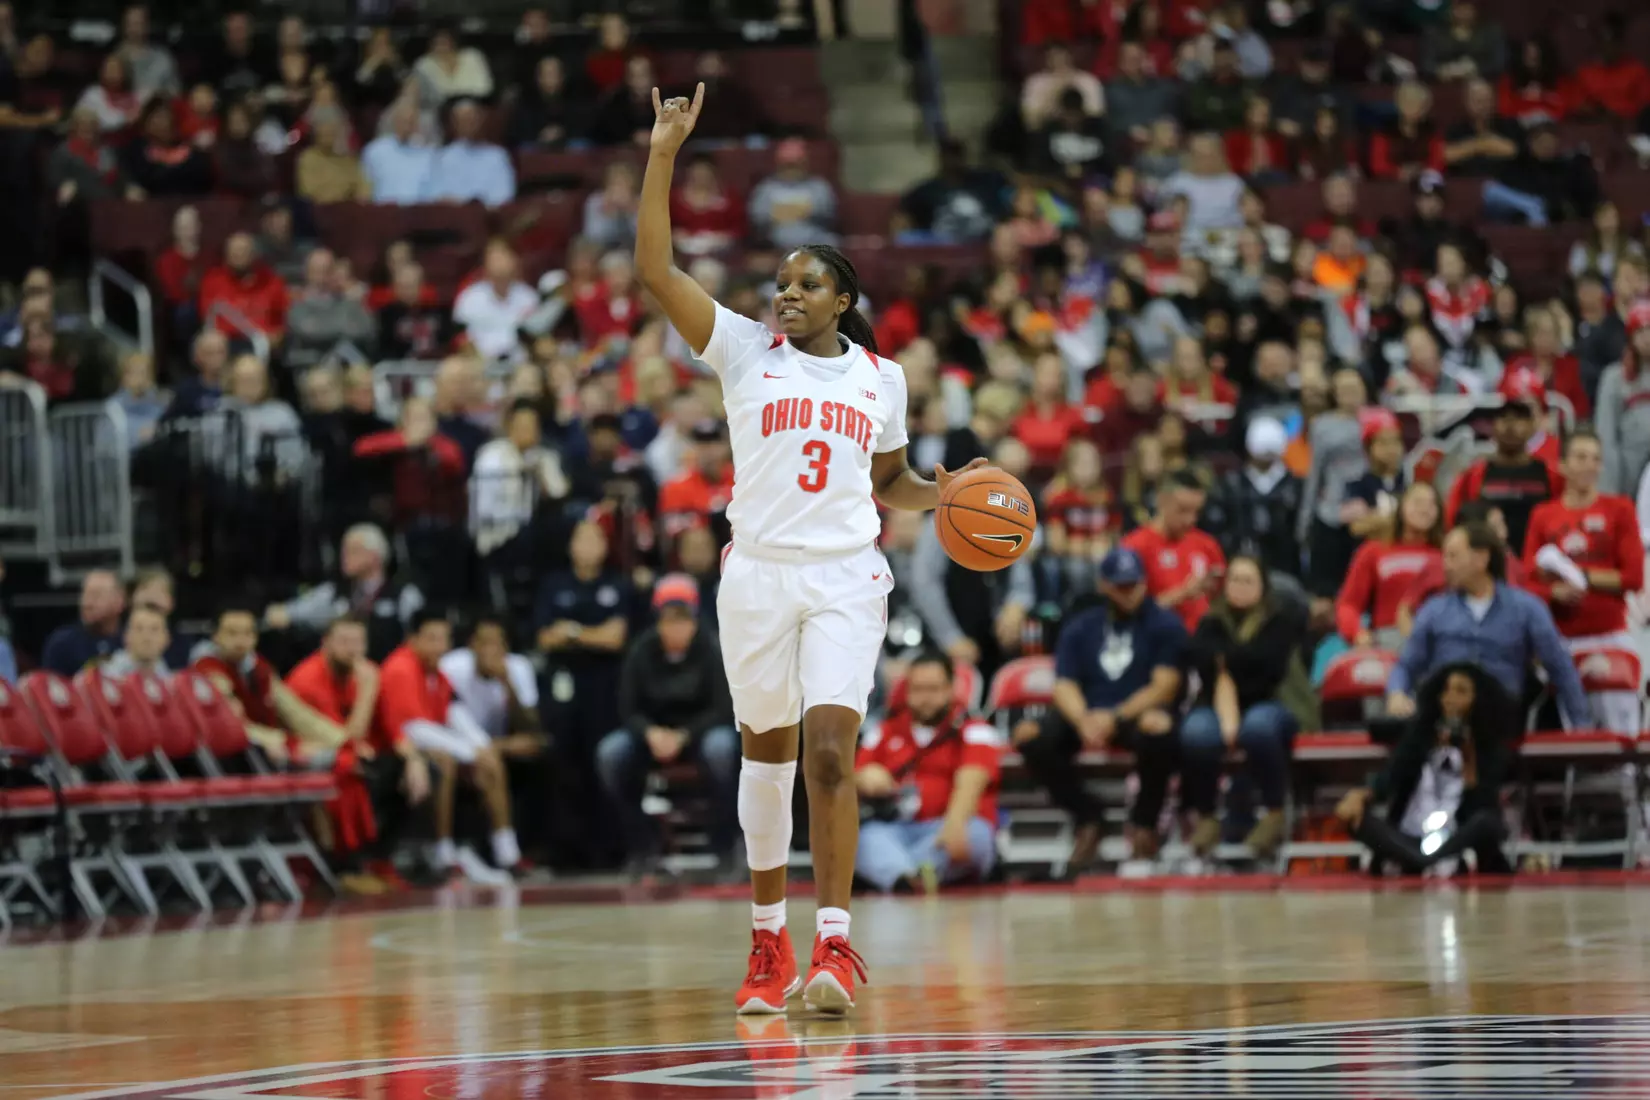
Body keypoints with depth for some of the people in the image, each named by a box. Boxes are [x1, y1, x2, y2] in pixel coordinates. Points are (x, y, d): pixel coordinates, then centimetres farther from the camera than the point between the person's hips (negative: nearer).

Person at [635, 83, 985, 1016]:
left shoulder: (882, 377, 10)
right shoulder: (745, 351, 3)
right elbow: (656, 269, -8)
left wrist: (943, 494, 2)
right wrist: (664, 155, -15)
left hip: (847, 578, 0)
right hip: (759, 572, 0)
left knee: (831, 752, -14)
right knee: (767, 753, 8)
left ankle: (834, 943, -16)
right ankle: (769, 940, 21)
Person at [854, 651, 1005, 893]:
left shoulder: (974, 731, 4)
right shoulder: (885, 730, 18)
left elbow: (970, 784, -15)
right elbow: (854, 782, 18)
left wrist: (954, 823, -36)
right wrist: (865, 778, -9)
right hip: (894, 828, 2)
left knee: (972, 835, -36)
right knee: (869, 836, -32)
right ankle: (905, 877, -67)